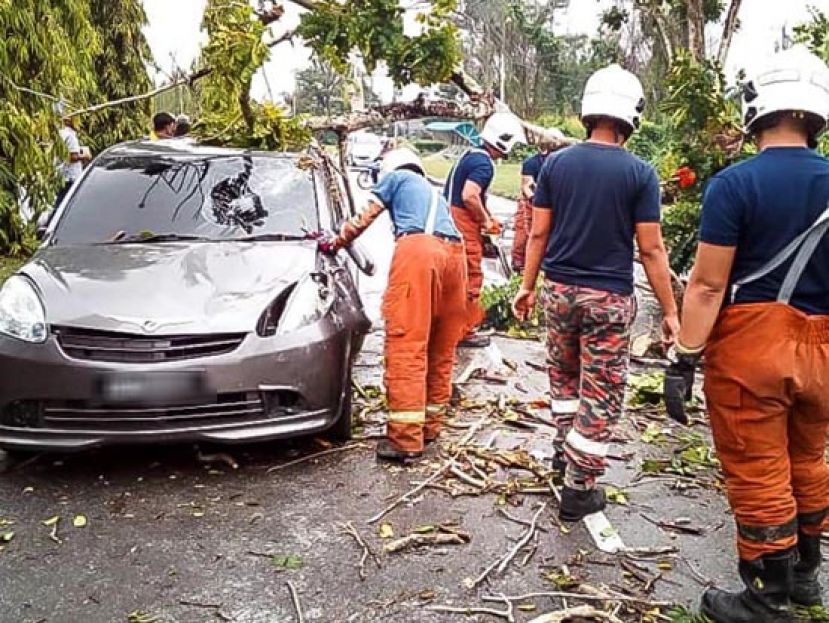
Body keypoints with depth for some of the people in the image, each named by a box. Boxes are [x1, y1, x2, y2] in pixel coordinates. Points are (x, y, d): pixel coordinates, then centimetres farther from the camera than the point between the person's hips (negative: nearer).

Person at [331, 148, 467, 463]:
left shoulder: (396, 177, 23)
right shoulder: (435, 193, 40)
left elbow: (365, 217, 19)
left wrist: (337, 242, 32)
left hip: (417, 249, -7)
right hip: (454, 253, 7)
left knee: (407, 347, -9)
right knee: (441, 350, 12)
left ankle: (406, 438, -12)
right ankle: (430, 425, 19)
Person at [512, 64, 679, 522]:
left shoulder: (556, 164, 0)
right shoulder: (639, 173, -9)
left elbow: (538, 234, 2)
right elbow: (650, 249, -9)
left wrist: (527, 286, 13)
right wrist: (670, 310, -1)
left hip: (558, 290, 4)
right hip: (609, 298, -3)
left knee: (563, 373, 25)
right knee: (601, 393, 6)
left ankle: (565, 449, 36)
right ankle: (578, 489, 12)